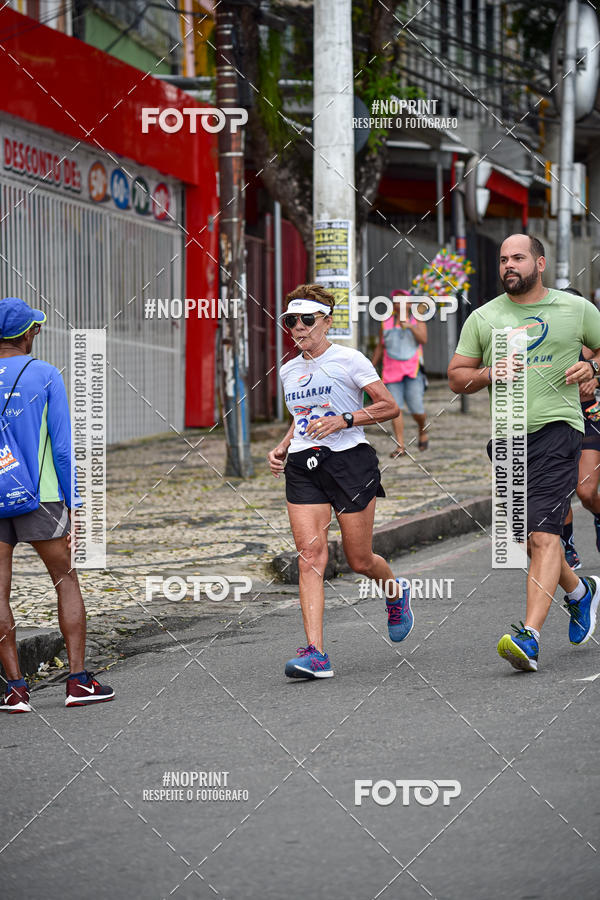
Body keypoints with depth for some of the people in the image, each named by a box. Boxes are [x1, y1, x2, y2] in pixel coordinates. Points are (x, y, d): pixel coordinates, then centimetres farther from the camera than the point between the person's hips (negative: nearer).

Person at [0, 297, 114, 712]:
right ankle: (79, 681, 7)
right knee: (66, 581, 11)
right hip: (40, 498, -2)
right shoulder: (45, 376, -4)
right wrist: (74, 506, 1)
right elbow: (63, 447, -6)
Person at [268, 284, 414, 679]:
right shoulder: (289, 372, 14)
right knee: (310, 555, -11)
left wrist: (343, 420, -17)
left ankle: (396, 591, 39)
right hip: (303, 468, 4)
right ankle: (315, 653, -18)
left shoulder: (349, 360, -4)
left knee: (360, 561, 2)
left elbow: (389, 407, -6)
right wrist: (283, 447, 12)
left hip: (350, 461, -4)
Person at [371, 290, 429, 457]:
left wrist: (410, 327, -25)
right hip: (392, 372, 2)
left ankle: (422, 430, 24)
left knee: (416, 409, -9)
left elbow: (423, 339, -11)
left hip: (412, 371, -2)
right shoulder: (387, 323, 11)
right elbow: (380, 347, 17)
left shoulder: (417, 321, 5)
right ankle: (400, 446, -9)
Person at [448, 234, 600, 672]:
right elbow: (456, 376, 12)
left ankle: (529, 638, -25)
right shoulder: (483, 318, 10)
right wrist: (488, 374, -8)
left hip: (556, 427, -4)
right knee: (529, 537, 12)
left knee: (544, 535, -17)